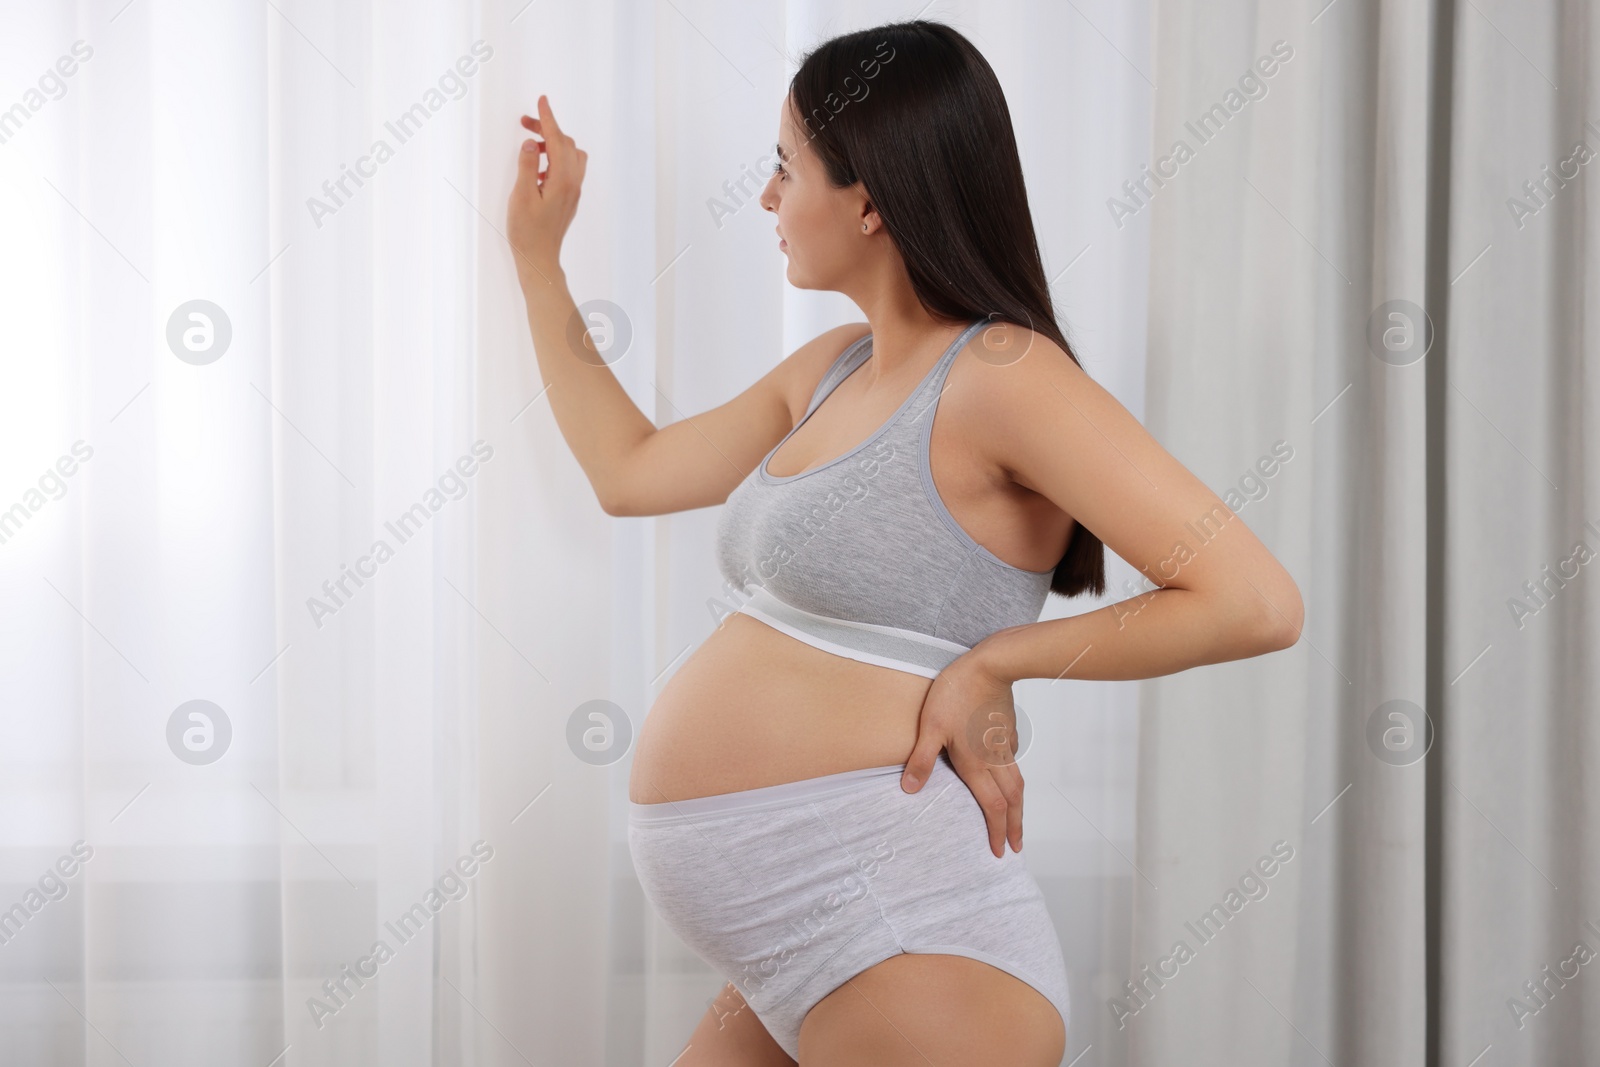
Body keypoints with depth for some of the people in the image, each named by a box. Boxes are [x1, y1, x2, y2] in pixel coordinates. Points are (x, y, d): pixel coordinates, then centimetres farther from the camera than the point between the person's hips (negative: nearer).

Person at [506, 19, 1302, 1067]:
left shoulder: (1004, 378, -12)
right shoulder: (831, 371, 13)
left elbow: (1257, 603, -18)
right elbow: (630, 471, 27)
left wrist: (995, 663, -11)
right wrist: (537, 254, 26)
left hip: (898, 943, -9)